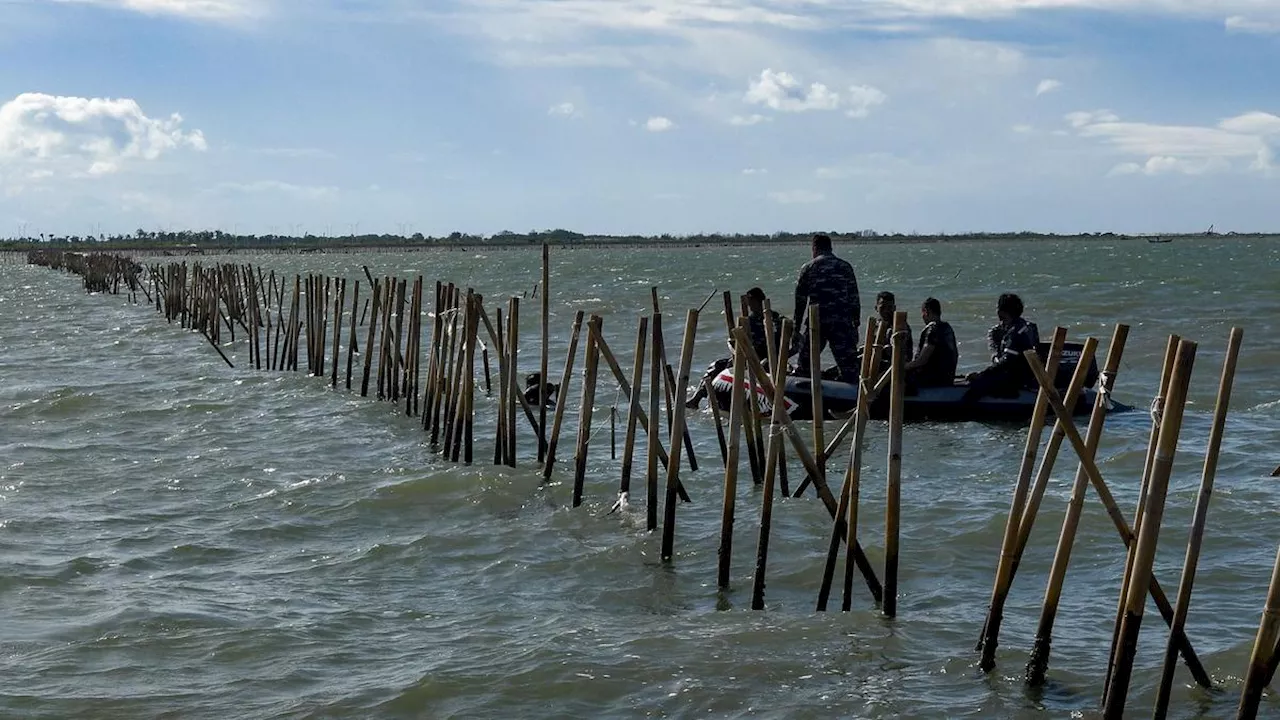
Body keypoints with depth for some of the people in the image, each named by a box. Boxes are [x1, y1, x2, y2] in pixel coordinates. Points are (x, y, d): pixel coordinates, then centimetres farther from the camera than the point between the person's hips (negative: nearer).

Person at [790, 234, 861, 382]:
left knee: (805, 365, 11)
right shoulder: (845, 267, 6)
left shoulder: (807, 268, 3)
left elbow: (800, 300, 4)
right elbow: (854, 298, 6)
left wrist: (797, 327, 10)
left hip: (814, 322, 0)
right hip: (842, 323, 0)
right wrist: (856, 324, 12)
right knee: (848, 365, 1)